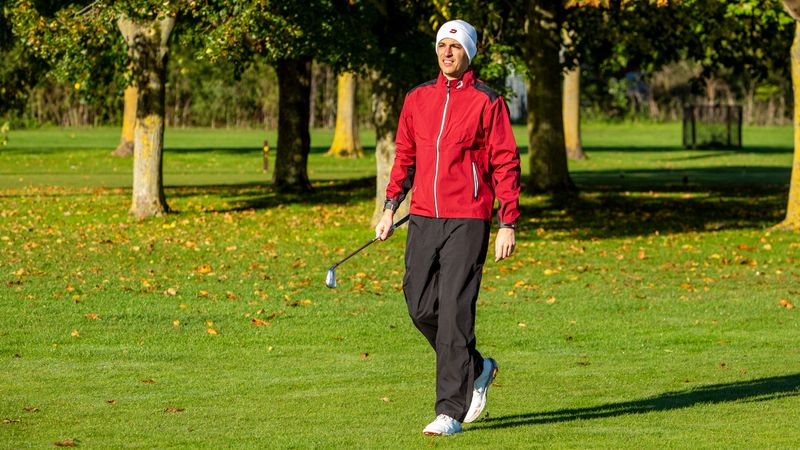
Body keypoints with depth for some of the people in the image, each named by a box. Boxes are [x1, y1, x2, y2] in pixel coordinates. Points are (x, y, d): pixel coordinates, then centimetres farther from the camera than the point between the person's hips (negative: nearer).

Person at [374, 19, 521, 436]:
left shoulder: (487, 102, -3)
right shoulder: (417, 98, 12)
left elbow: (505, 164, -4)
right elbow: (405, 155, 19)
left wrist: (508, 225, -8)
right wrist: (390, 206, 9)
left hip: (467, 221, -5)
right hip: (423, 219, 5)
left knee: (455, 311, -9)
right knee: (421, 307, 6)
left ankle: (450, 411, -7)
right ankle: (476, 369, 30)